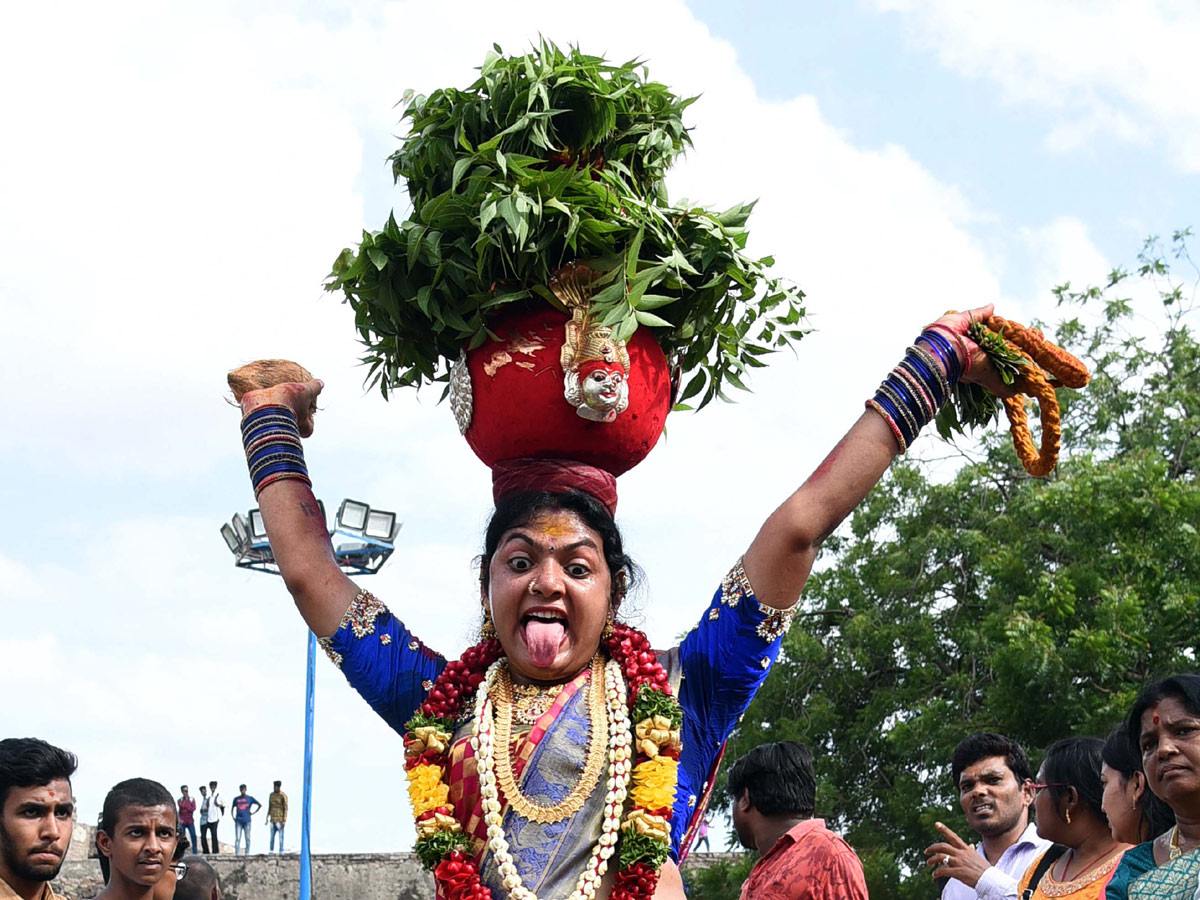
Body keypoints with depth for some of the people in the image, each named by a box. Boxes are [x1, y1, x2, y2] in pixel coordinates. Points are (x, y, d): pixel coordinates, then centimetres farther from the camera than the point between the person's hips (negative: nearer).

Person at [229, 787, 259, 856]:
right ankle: (236, 853, -7)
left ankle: (247, 853, 5)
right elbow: (233, 808, 20)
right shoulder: (236, 799, 10)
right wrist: (233, 817, 7)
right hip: (238, 821, 1)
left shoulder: (250, 798, 4)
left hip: (247, 821, -1)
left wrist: (253, 812, 2)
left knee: (247, 838, 1)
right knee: (237, 838, -5)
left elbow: (260, 805, 9)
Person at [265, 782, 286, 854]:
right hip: (272, 819, 6)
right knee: (272, 836, 6)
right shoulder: (271, 795, 9)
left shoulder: (283, 796, -10)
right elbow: (269, 807, 16)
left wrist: (284, 820, -16)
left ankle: (281, 852, -2)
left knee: (281, 836, -6)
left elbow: (285, 808, -11)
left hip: (280, 819, -6)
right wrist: (267, 818, 13)